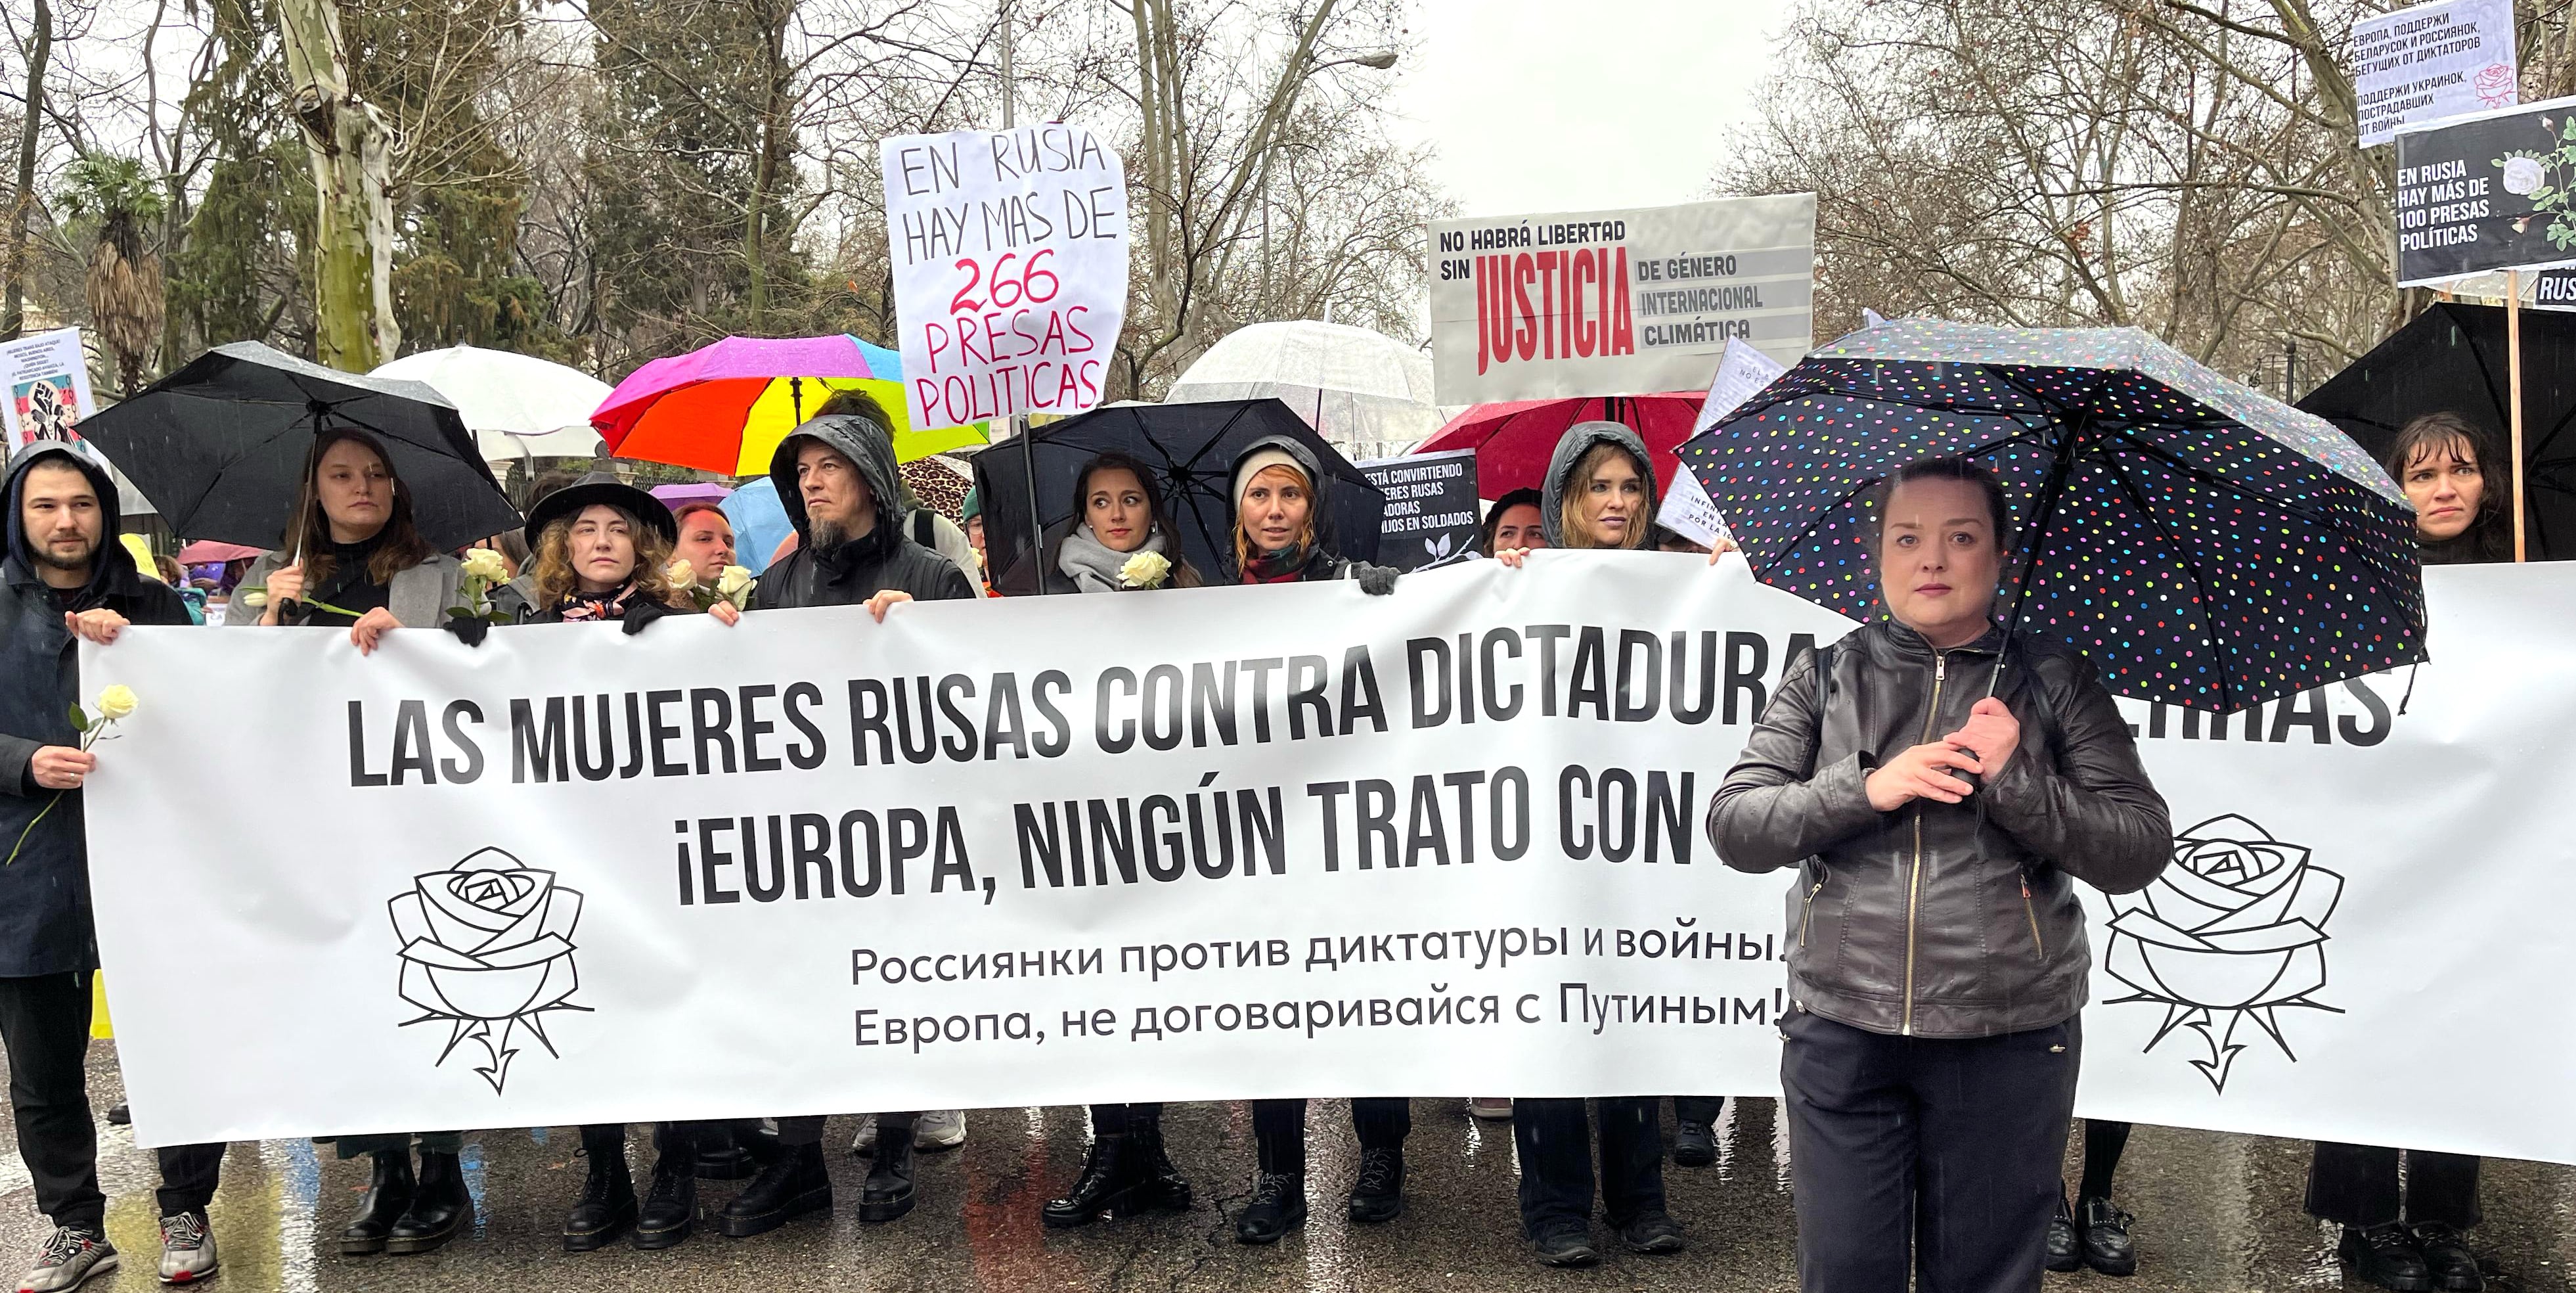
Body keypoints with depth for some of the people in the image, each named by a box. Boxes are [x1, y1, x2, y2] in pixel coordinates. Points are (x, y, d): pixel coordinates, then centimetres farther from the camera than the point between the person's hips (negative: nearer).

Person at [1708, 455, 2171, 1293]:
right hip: (1843, 1036, 1)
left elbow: (2140, 853, -2)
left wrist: (2015, 782, -16)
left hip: (2008, 1043, 0)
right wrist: (1866, 789, -15)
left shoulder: (2053, 683, 3)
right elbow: (1735, 828, -2)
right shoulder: (1823, 679, 6)